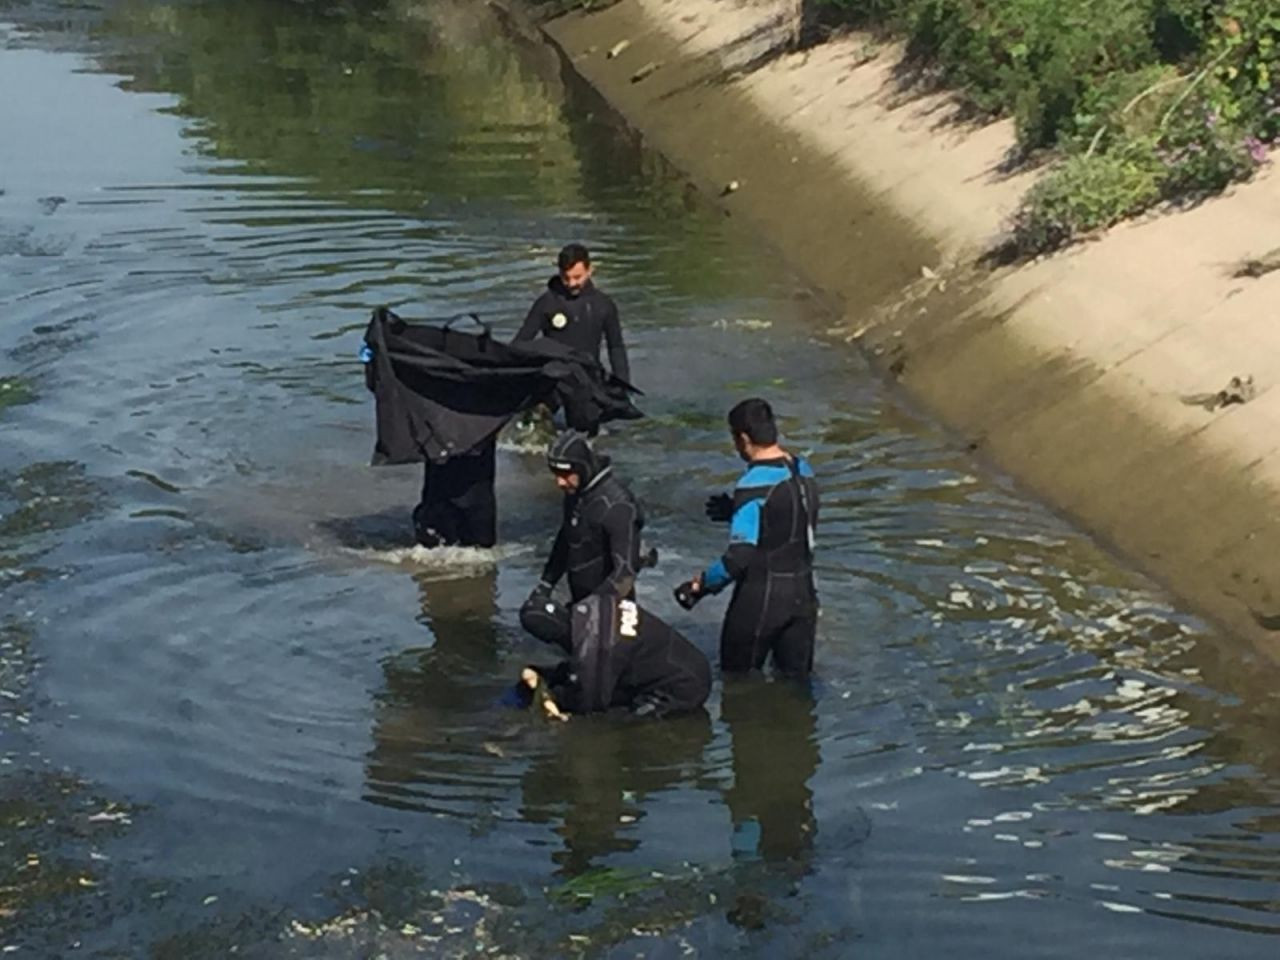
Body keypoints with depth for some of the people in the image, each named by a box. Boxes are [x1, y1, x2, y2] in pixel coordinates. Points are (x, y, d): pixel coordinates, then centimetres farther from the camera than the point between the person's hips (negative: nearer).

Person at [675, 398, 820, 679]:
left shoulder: (754, 486, -21)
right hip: (803, 593, 7)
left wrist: (700, 585, -10)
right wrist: (737, 512, 20)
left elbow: (739, 558, -23)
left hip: (760, 599, -7)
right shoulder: (804, 472, 2)